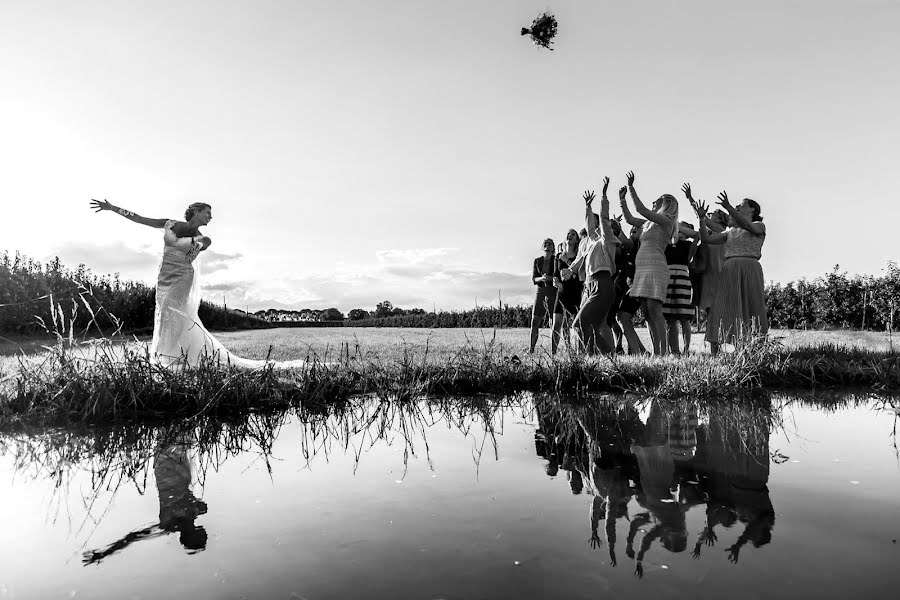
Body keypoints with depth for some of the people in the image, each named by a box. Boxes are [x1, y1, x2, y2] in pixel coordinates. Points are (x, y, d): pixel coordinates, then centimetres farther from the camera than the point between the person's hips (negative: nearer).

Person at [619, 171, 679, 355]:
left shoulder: (665, 221, -2)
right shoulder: (650, 222, 22)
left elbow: (641, 209, -12)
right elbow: (630, 219, 32)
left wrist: (631, 187, -9)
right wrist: (622, 199, 28)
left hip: (655, 267, -9)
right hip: (643, 269, 9)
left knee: (654, 309, -16)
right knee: (646, 311, 4)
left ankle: (663, 350, -18)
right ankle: (655, 351, 5)